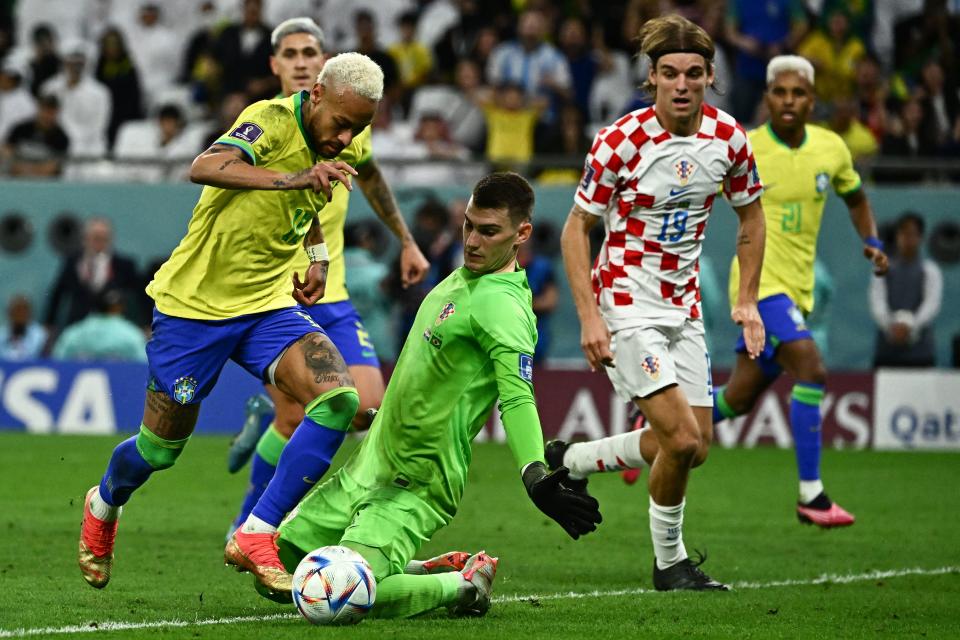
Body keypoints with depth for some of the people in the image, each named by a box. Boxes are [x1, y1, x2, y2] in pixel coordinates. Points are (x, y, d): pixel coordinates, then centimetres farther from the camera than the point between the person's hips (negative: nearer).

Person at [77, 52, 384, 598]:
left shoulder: (347, 149, 2)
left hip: (269, 303, 6)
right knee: (161, 448, 7)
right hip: (196, 302, -6)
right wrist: (294, 177, -53)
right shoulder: (273, 121, -21)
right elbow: (205, 168, -42)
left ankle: (255, 538, -15)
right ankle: (104, 506, 43)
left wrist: (317, 253, 11)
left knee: (339, 398, -20)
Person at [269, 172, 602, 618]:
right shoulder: (463, 277, 10)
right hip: (369, 467, 10)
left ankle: (465, 587, 1)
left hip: (415, 486, -10)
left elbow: (517, 399, -32)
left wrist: (535, 476, -47)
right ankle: (431, 573, 18)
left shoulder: (504, 307, -20)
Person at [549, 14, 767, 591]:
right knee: (683, 438, -16)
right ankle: (670, 561, 5)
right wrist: (589, 317, -17)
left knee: (694, 447, 7)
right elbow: (577, 228, -10)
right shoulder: (622, 142, -18)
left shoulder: (729, 138, -4)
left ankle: (570, 462, 28)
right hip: (627, 303, -6)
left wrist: (747, 300, 7)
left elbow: (751, 215, 13)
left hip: (684, 302, 6)